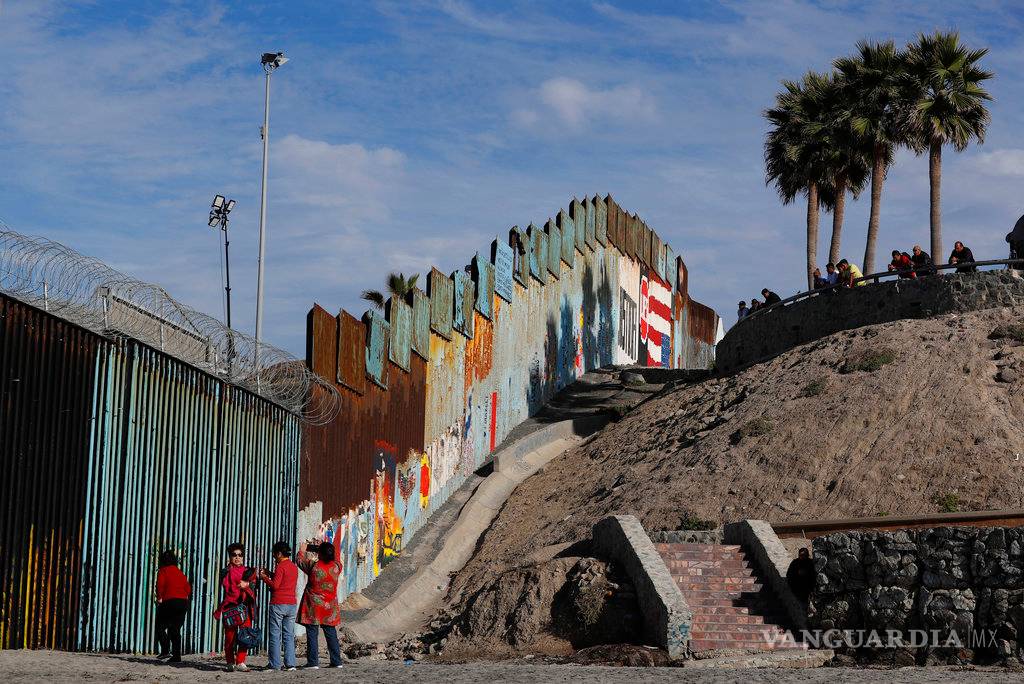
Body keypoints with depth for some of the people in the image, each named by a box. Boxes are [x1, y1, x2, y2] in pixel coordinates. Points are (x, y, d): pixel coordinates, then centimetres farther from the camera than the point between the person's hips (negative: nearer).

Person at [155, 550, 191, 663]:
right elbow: (188, 588, 14)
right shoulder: (180, 573, 20)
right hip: (183, 602, 6)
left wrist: (159, 598, -6)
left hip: (169, 602, -6)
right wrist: (185, 598, 15)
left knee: (161, 627, 5)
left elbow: (160, 584, -13)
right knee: (175, 629, 10)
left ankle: (165, 651, -11)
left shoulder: (163, 571, 3)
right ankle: (177, 656, 3)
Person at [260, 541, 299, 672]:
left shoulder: (280, 566, -10)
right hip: (291, 603, 7)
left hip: (278, 604, -7)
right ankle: (290, 663, 2)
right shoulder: (294, 567, 13)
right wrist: (270, 574, 19)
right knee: (289, 635, 7)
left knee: (275, 635, -1)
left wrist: (264, 577, -1)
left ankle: (274, 664, -1)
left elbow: (275, 585, -15)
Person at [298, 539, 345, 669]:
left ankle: (313, 662, -3)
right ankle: (336, 661, 13)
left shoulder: (314, 566, -15)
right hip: (329, 606, 4)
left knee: (312, 634, 0)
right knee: (331, 634, 12)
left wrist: (302, 550, 21)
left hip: (313, 607, -4)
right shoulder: (336, 566, -5)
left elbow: (301, 561, 3)